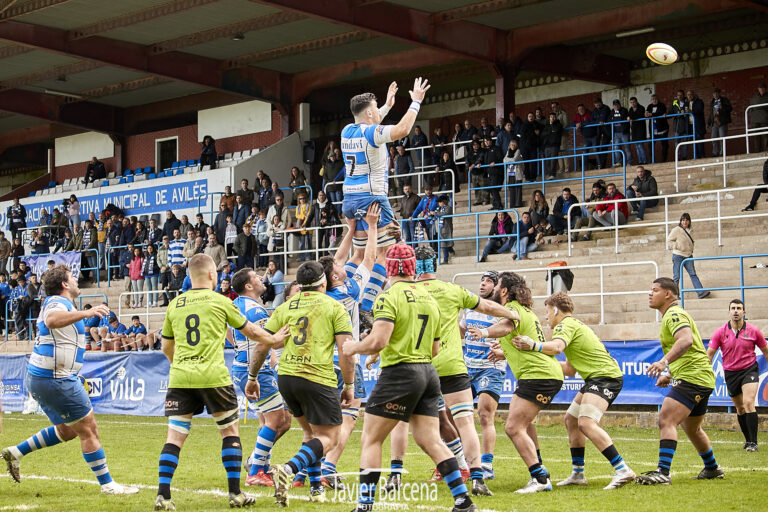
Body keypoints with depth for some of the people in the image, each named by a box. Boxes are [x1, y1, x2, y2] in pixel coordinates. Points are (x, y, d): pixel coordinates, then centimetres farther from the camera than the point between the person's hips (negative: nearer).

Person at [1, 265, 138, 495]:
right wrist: (86, 313, -51)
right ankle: (107, 484, 1)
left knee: (67, 430, 21)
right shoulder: (58, 302, -15)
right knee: (88, 430, -4)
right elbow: (51, 320, -40)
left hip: (40, 379, 11)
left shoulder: (57, 303, 17)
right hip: (55, 380, -11)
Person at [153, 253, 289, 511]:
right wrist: (274, 338, 32)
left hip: (180, 378, 3)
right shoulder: (220, 301, 2)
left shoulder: (175, 304, 11)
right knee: (230, 431, 12)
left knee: (175, 436, 2)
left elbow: (166, 347, 22)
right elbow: (251, 331, 14)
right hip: (213, 376, -3)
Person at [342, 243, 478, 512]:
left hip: (399, 374, -7)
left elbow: (378, 342, -21)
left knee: (370, 440, 1)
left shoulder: (389, 297, -11)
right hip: (428, 372, 7)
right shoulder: (429, 298, 13)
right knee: (431, 441, 9)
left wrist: (353, 347, -3)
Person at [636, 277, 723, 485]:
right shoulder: (672, 315, 22)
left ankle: (663, 472, -29)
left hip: (691, 378, -11)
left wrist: (665, 361, -43)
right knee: (692, 429, 25)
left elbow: (686, 340, -32)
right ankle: (712, 468, 41)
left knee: (665, 420, -21)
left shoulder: (675, 314, -11)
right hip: (701, 380, 11)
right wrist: (669, 374, 30)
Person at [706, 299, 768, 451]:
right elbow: (709, 354, -1)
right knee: (740, 408, 10)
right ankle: (748, 440, 26)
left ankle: (753, 442, -18)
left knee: (748, 402, -21)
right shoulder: (720, 332, -4)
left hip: (749, 370, -2)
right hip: (730, 373, 2)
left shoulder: (753, 331, -4)